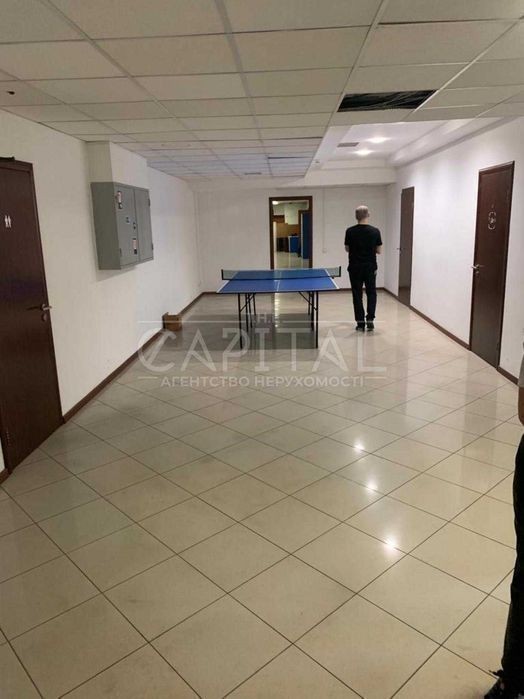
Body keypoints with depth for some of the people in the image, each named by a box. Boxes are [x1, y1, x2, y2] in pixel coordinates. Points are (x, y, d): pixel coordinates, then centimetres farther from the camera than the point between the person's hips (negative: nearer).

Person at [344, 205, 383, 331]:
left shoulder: (350, 231, -6)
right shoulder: (375, 231, -7)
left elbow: (347, 249, 5)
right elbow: (379, 251, -1)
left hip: (355, 268, 0)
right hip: (370, 267, 0)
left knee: (357, 295, 8)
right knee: (371, 293, 15)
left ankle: (360, 323, 8)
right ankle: (370, 318, 2)